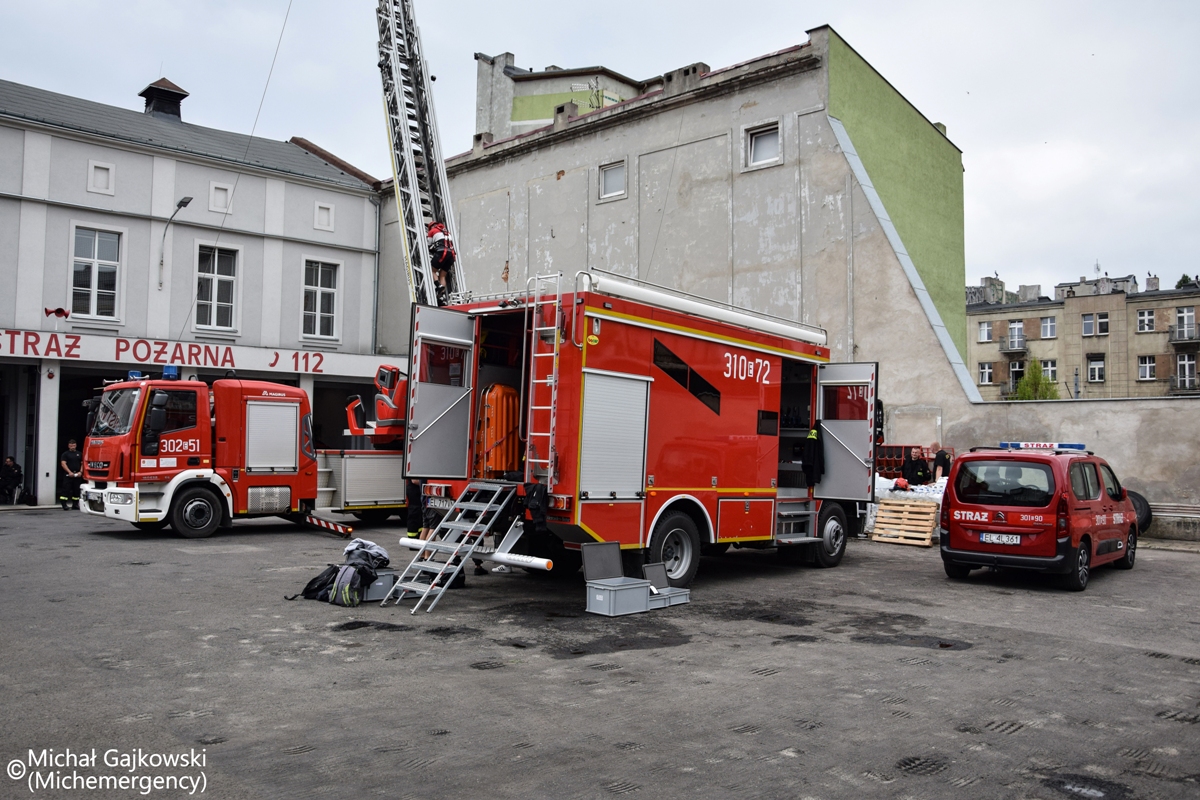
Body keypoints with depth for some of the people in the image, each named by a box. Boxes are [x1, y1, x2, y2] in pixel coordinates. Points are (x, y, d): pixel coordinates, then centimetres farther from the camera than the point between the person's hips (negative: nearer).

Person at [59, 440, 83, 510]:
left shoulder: (79, 454, 15)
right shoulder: (65, 454, 4)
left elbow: (82, 463, 13)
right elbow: (63, 464, -6)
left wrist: (81, 472, -4)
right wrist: (69, 472, -16)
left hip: (78, 475, 4)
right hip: (68, 475, -4)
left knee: (76, 490, 7)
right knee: (66, 489, -9)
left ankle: (75, 504, 15)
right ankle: (64, 504, -10)